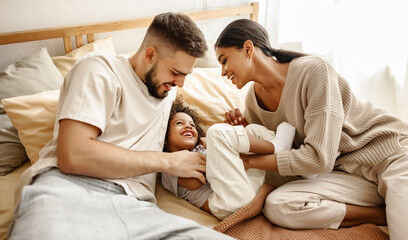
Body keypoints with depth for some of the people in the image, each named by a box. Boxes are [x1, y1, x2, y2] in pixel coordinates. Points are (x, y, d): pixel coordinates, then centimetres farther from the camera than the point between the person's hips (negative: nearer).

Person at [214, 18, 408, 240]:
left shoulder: (312, 70, -19)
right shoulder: (253, 100, 0)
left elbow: (319, 158, -23)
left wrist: (250, 160, -16)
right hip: (349, 172, 6)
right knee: (275, 206, -22)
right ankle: (389, 213, -10)